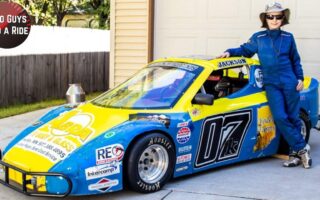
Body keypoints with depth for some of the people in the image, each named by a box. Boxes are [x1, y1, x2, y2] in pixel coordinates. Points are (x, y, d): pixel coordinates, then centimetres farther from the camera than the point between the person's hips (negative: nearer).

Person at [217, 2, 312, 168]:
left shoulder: (288, 38, 7)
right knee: (280, 118, -11)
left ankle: (295, 153, 11)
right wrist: (230, 52, -1)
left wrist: (300, 78, 8)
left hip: (289, 83, 1)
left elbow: (295, 60, 14)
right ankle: (302, 148, 1)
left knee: (293, 118, 2)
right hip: (271, 84, 0)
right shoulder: (258, 38, 4)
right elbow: (245, 50, 15)